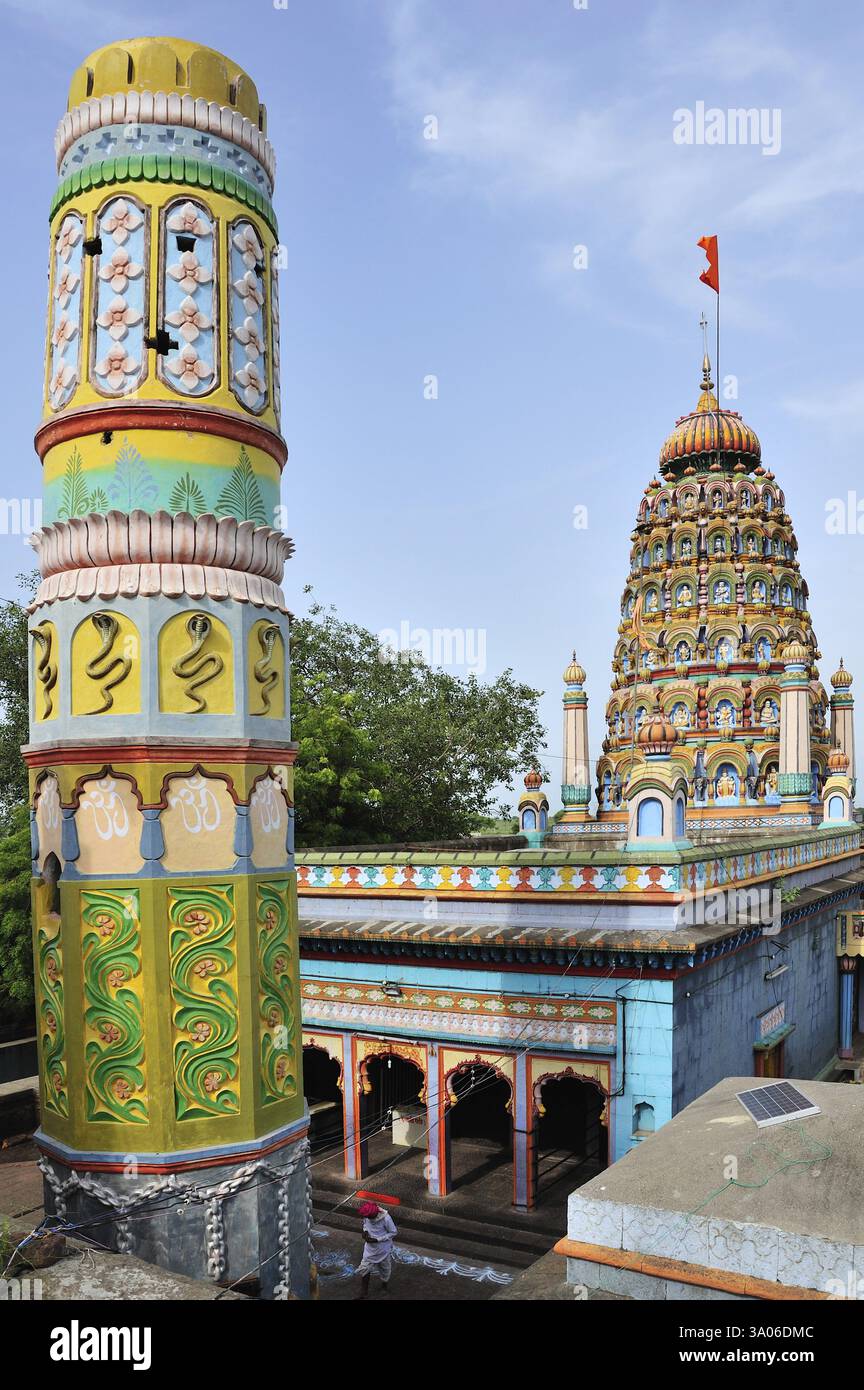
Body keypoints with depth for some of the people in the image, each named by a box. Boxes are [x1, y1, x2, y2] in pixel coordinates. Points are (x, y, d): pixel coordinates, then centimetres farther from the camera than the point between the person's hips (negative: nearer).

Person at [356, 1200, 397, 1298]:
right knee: (364, 1270, 5)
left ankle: (385, 1284, 51)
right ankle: (363, 1293, 24)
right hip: (370, 1248, 3)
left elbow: (393, 1233, -20)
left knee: (385, 1269, 20)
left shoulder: (385, 1218, -33)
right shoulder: (367, 1215, -18)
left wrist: (376, 1239, -25)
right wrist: (365, 1231, -17)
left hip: (383, 1249, -3)